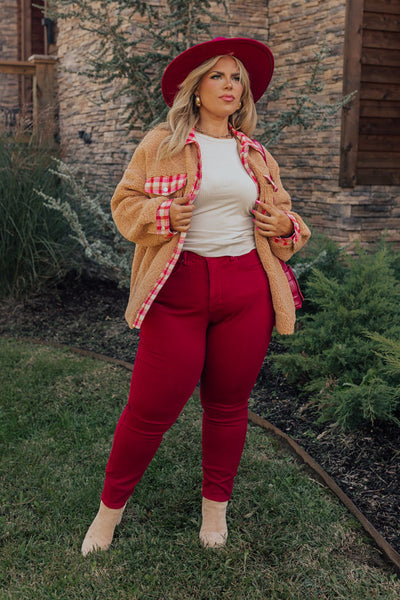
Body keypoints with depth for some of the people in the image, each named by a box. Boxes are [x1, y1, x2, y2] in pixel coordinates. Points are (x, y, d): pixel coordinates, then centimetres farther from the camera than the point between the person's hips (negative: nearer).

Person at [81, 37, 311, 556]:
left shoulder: (257, 156, 14)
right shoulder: (161, 144, 5)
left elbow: (284, 215, 24)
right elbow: (125, 203, 6)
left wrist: (285, 226, 2)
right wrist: (162, 213, -13)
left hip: (247, 290, 4)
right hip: (179, 287, -3)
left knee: (228, 404, 11)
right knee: (151, 409, -1)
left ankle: (216, 504, 32)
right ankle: (111, 506, 22)